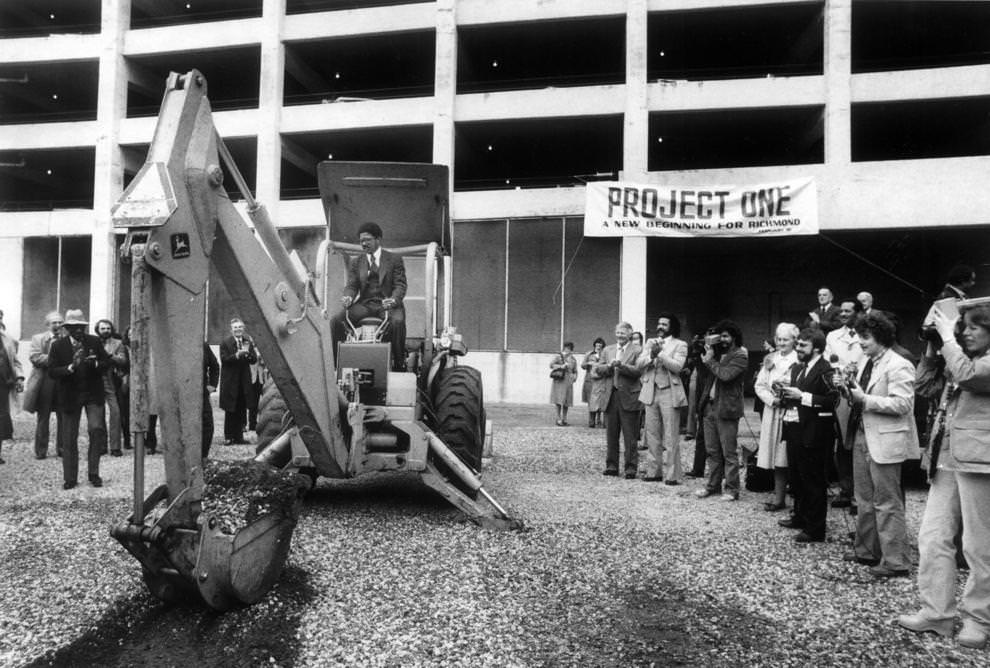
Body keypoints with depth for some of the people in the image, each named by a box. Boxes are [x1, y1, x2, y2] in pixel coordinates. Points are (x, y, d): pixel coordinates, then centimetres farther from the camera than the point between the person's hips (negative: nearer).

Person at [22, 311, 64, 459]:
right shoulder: (38, 338, 7)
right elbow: (34, 357, -8)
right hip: (44, 384, -1)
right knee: (43, 419, 6)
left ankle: (62, 448, 15)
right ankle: (40, 451, 15)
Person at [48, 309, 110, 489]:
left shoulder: (94, 342, 1)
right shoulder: (58, 346, -3)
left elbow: (107, 363, 4)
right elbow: (52, 371, -9)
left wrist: (95, 364, -18)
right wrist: (71, 367, -25)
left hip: (93, 393, 0)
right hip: (70, 396, 0)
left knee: (97, 429, -14)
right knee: (69, 438, 5)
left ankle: (93, 473, 1)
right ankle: (70, 478, 17)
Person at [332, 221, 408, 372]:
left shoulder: (395, 259, 7)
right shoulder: (355, 262, 16)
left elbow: (400, 285, -1)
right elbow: (351, 285, 9)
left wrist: (393, 300, -24)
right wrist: (348, 297, -17)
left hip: (387, 303, -3)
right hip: (364, 304, 3)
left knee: (397, 321, -36)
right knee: (336, 320, -22)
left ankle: (399, 364, -23)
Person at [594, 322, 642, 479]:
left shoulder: (637, 351, -2)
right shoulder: (607, 350, 15)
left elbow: (638, 371, -13)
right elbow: (599, 368, 9)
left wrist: (621, 365, -22)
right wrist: (609, 366, -10)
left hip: (629, 397, -5)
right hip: (610, 396, 5)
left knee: (630, 437, -1)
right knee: (611, 435, 10)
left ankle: (631, 468, 6)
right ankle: (611, 466, 19)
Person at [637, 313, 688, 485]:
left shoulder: (680, 345, 2)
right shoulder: (650, 342, 16)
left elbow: (677, 366, -13)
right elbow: (639, 363, 4)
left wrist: (660, 353, -19)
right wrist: (651, 355, -14)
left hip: (669, 393, -5)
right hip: (650, 392, 5)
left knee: (670, 437, -5)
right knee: (652, 435, 8)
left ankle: (671, 474, -1)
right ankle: (654, 471, 15)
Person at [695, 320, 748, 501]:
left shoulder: (740, 356, -8)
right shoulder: (719, 352, 16)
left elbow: (726, 375, -23)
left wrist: (710, 361, -11)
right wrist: (708, 351, 1)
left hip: (726, 409, -7)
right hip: (710, 406, 7)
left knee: (729, 452, -1)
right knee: (712, 451, 13)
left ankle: (731, 490, 7)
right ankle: (713, 485, 24)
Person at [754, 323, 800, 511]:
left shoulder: (799, 361, -6)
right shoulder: (770, 359, 13)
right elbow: (759, 385, 9)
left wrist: (787, 396, -20)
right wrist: (772, 399, -5)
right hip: (771, 411, 5)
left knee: (787, 457, -3)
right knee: (776, 458, 8)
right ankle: (778, 498, 15)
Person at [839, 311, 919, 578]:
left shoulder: (899, 366, -13)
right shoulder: (867, 363, 14)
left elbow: (902, 405, -21)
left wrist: (864, 399, -22)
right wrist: (851, 395, 1)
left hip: (884, 443, -9)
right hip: (862, 438, 9)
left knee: (887, 503, -1)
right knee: (865, 500, 16)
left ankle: (895, 562, 8)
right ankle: (865, 551, 28)